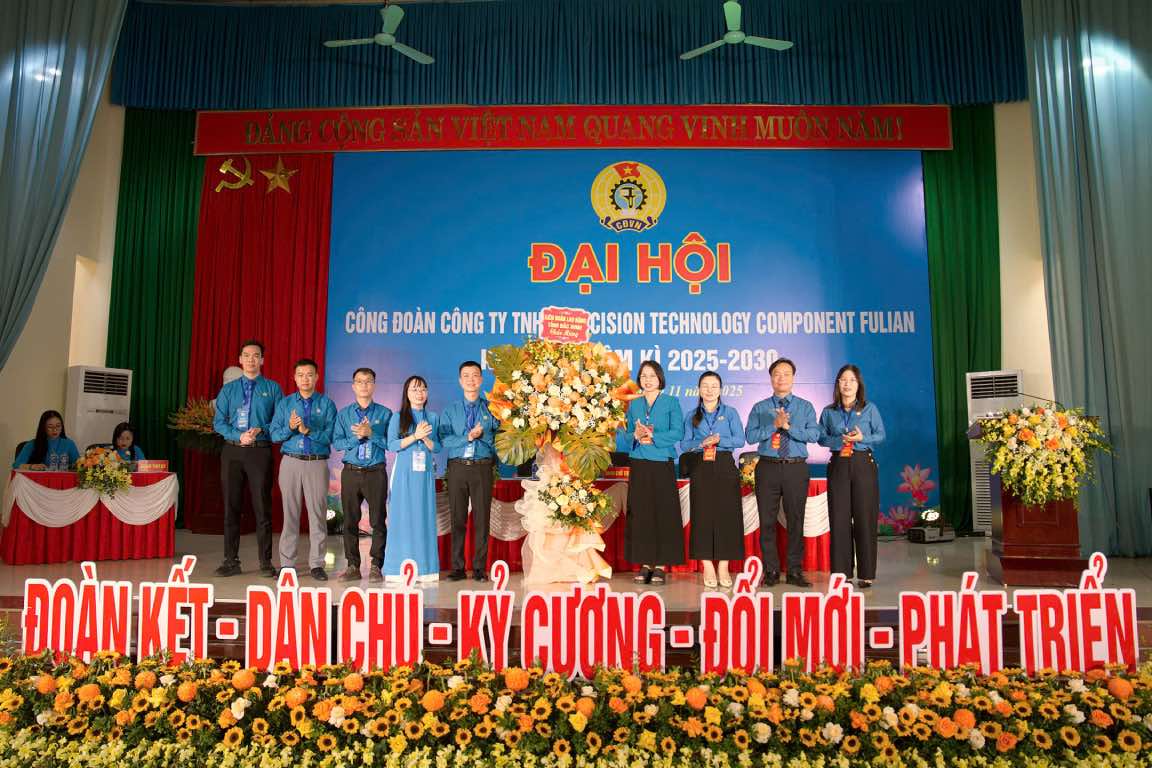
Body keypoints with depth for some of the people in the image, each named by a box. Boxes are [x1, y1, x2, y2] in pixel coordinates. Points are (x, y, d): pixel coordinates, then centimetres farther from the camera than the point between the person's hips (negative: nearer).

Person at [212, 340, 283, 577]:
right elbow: (218, 422, 4)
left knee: (262, 506, 0)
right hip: (232, 451, 2)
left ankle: (266, 562, 8)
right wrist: (239, 436, -11)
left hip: (260, 451, -2)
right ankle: (231, 560, 16)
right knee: (231, 506, 6)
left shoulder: (272, 388, 5)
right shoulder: (228, 389, 11)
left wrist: (260, 430, -15)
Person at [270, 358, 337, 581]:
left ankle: (316, 564, 8)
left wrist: (307, 430, -17)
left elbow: (330, 435, -6)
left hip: (317, 464, -1)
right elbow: (275, 435, 4)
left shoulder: (326, 404, 5)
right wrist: (290, 428, -14)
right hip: (290, 462, 1)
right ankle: (287, 563, 12)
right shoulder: (284, 403, 11)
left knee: (318, 514, 0)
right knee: (290, 514, 4)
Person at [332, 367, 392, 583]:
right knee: (350, 521, 5)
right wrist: (356, 437, -12)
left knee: (378, 520, 0)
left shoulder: (385, 413, 4)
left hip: (376, 473, -2)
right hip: (351, 472, 2)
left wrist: (371, 434, -15)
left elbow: (390, 443, -4)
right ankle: (353, 566, 14)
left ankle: (376, 566, 8)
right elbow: (336, 442, 2)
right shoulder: (343, 414, 10)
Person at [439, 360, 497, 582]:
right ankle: (457, 567, 11)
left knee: (481, 518, 0)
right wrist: (468, 437, -14)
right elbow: (445, 440, -3)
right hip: (457, 467, 1)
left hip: (483, 467, -1)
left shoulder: (491, 409, 8)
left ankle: (479, 568, 8)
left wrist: (483, 434, -14)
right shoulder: (449, 411, 10)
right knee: (458, 518, 3)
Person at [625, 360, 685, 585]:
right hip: (639, 464, 3)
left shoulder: (671, 402, 3)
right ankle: (645, 564, 10)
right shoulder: (634, 404, 13)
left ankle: (660, 565, 5)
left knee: (663, 513, -2)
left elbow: (677, 432, -6)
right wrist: (637, 436, -8)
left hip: (662, 464, -3)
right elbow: (628, 433, 14)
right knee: (640, 513, 2)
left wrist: (652, 437, -15)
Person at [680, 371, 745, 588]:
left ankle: (723, 567, 2)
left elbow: (740, 440, 0)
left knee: (727, 514, -4)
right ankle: (707, 567, 4)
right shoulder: (691, 416, 12)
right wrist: (702, 443, -13)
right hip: (700, 469, 1)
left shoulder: (730, 413, 9)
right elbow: (684, 444, 5)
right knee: (702, 515, -2)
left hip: (725, 467, -1)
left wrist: (718, 440, -14)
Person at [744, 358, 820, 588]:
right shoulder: (759, 408, 8)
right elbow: (750, 435, -4)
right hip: (768, 468, 0)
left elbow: (814, 434, -7)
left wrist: (789, 426, -17)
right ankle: (771, 571, 13)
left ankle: (795, 571, 15)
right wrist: (774, 425, -13)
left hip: (796, 468, 0)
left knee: (796, 520, 4)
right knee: (767, 521, 3)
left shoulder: (805, 407, 8)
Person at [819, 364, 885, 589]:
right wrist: (839, 440, -10)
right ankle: (841, 572, 8)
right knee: (839, 518, 1)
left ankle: (866, 573, 7)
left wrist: (862, 438, -13)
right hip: (838, 466, 1)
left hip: (864, 465, -1)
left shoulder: (870, 409, 5)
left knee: (865, 518, -1)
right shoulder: (828, 412, 9)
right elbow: (821, 437, 7)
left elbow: (880, 435, 5)